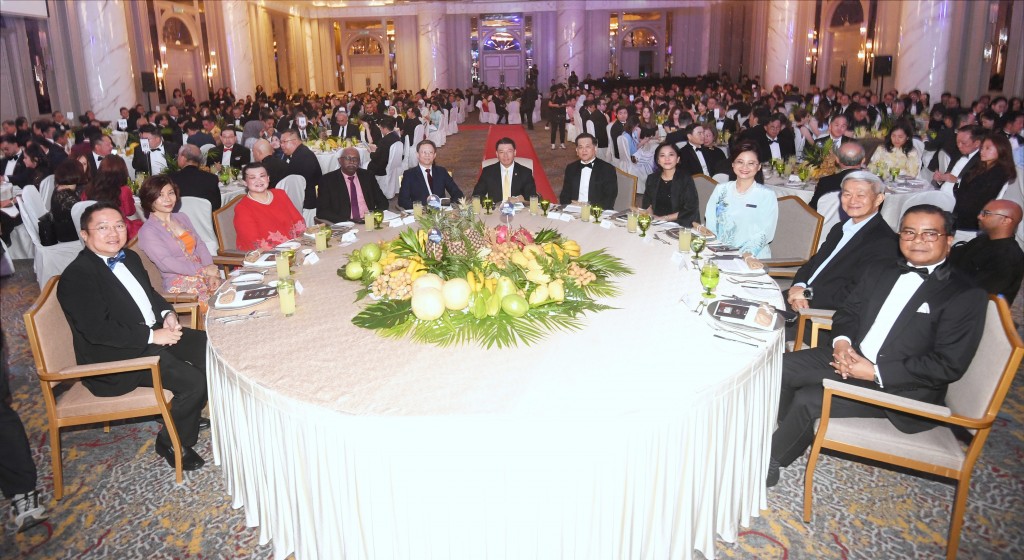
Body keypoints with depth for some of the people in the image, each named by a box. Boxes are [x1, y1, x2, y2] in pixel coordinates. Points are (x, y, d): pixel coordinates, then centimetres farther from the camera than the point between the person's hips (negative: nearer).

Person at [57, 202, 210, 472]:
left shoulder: (129, 257, 10)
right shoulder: (77, 275, -17)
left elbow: (150, 292, 24)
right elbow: (97, 330, -24)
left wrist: (167, 314, 2)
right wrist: (152, 336, -23)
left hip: (155, 332, 9)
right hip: (115, 356, -9)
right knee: (194, 381, -22)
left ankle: (191, 414, 18)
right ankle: (171, 443, 3)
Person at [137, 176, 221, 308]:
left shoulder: (182, 218, 16)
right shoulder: (148, 231, -3)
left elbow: (200, 245, 11)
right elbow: (166, 263, -13)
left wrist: (212, 274, -5)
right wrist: (204, 270, -15)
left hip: (205, 278, 6)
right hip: (180, 286, -6)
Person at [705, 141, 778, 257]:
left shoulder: (767, 195, 3)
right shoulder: (721, 189, 13)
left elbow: (765, 233, -5)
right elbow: (710, 222, 9)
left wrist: (747, 254, -20)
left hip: (753, 258, -2)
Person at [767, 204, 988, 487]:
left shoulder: (966, 295, -9)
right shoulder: (880, 271, 12)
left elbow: (949, 366, -15)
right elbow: (848, 311, 18)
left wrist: (875, 372, -20)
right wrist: (842, 341, -7)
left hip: (903, 388, -7)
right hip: (852, 358, 7)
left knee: (807, 399, -23)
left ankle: (770, 460, 1)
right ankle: (795, 436, 10)